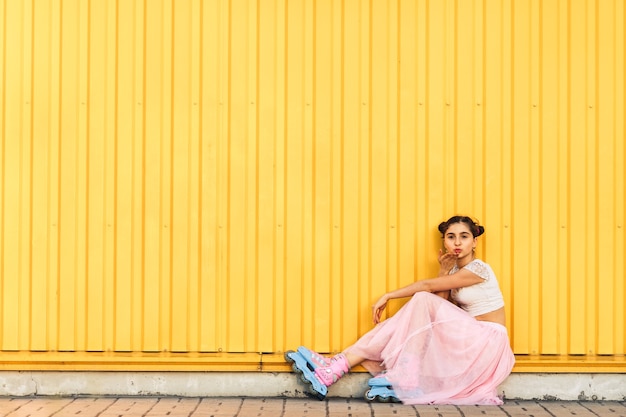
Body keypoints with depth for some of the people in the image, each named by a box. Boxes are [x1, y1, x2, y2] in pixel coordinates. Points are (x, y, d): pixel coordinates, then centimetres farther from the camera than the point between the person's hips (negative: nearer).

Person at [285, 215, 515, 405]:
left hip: (487, 342, -7)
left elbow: (427, 285, -12)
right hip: (465, 340, 7)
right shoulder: (455, 269, 13)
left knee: (422, 301, -21)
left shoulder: (478, 269, -12)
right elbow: (439, 307, 1)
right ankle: (333, 368, -21)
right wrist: (444, 271, -2)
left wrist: (388, 296, -5)